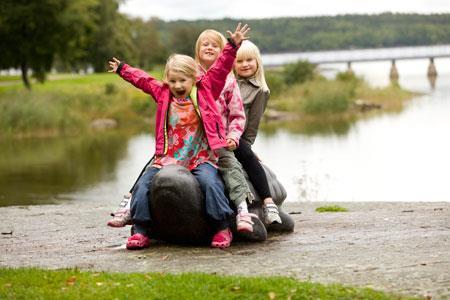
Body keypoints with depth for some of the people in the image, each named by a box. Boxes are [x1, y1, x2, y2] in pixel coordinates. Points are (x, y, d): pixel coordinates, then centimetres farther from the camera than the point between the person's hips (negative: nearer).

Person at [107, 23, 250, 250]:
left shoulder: (205, 90, 7)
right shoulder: (163, 94, 14)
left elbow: (221, 68, 2)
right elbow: (142, 80, 25)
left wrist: (233, 46, -6)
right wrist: (122, 69, 36)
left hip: (201, 157, -3)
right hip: (168, 158, 3)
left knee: (210, 182, -29)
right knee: (143, 184, -12)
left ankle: (223, 228, -19)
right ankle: (140, 231, -6)